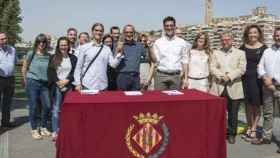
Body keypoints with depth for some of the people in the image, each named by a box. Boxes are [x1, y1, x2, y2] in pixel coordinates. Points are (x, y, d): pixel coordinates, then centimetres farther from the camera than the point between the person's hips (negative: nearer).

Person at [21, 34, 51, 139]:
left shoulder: (48, 56, 4)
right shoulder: (31, 54, -3)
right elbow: (24, 69, 4)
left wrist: (50, 81, 6)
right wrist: (26, 81, 8)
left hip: (44, 84, 3)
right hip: (32, 83, -3)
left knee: (47, 106, 2)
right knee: (33, 107, 3)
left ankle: (43, 127, 22)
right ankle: (34, 129, 17)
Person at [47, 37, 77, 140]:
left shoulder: (73, 58, 10)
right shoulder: (53, 58, 7)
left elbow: (74, 72, 4)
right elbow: (50, 72, 1)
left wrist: (66, 81, -9)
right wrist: (58, 82, -9)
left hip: (69, 86, 1)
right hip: (57, 86, -1)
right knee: (56, 109, -2)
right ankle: (55, 132, 5)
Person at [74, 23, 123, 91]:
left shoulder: (107, 49, 8)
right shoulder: (85, 47, 3)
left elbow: (113, 64, 1)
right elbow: (78, 67, 3)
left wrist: (119, 53, -11)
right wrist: (78, 83, -2)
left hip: (102, 86, 2)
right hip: (87, 85, -2)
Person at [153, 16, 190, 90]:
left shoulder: (181, 42, 7)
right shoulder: (158, 42, 5)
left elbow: (184, 61, 7)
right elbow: (155, 60, -2)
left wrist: (185, 79, 2)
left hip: (176, 76, 1)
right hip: (161, 75, -1)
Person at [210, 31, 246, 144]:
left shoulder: (240, 53, 8)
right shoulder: (216, 53, 12)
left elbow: (242, 69, -3)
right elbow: (212, 68, 1)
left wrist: (229, 76, -16)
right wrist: (222, 76, -15)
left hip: (234, 87, -1)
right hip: (218, 87, 1)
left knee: (233, 113, 6)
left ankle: (231, 134, 20)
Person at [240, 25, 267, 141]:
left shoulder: (263, 48, -3)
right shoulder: (243, 47, 5)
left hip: (257, 79, -3)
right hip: (245, 79, 3)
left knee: (256, 105, 4)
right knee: (248, 104, 10)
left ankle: (253, 130, 13)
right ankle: (249, 128, 21)